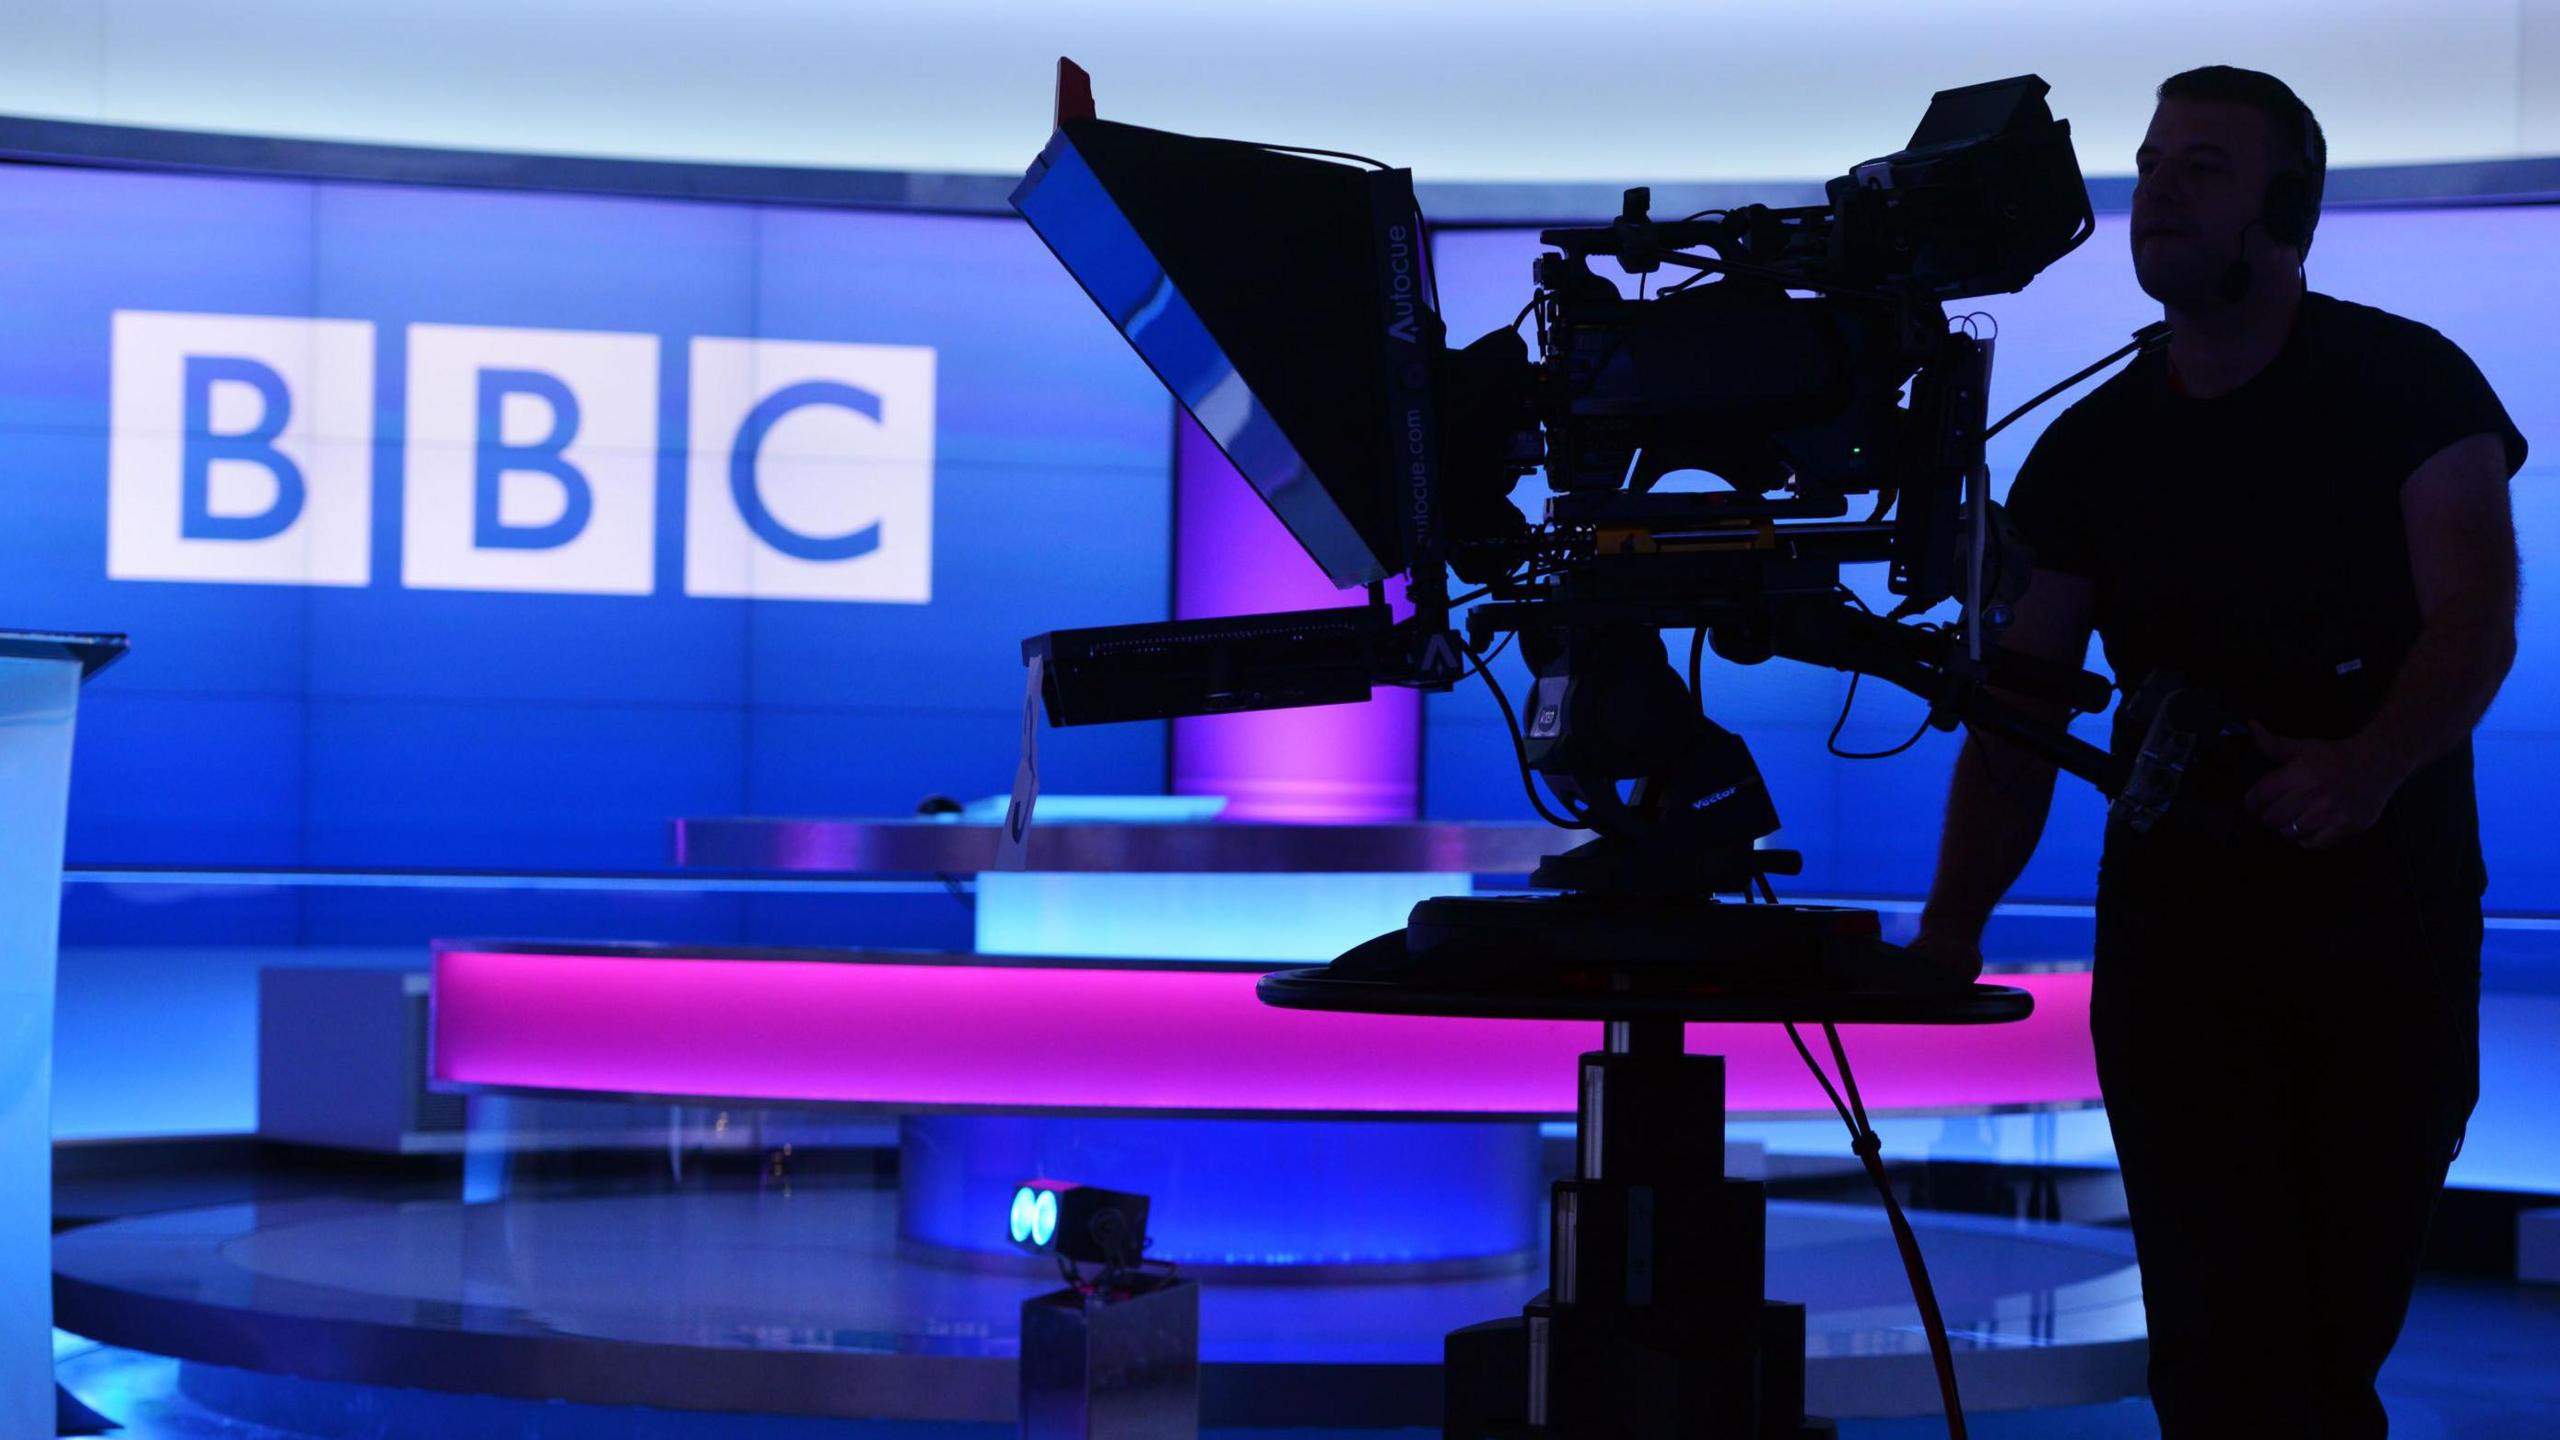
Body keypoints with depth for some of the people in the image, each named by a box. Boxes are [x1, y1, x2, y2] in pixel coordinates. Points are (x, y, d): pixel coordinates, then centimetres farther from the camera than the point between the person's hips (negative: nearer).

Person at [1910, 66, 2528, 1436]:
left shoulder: (2407, 384, 0)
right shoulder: (2092, 447, 7)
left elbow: (2474, 613, -12)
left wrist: (2375, 764, -32)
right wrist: (1954, 921, -9)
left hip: (2390, 918, -2)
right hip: (2178, 923, 2)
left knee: (2346, 1316, 4)